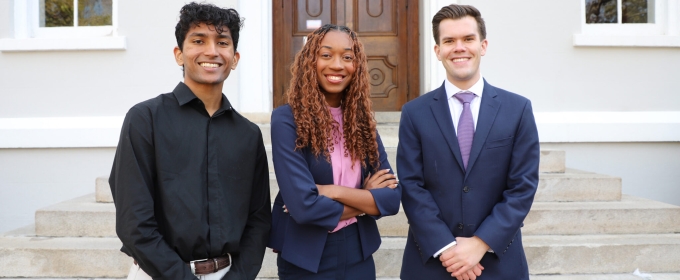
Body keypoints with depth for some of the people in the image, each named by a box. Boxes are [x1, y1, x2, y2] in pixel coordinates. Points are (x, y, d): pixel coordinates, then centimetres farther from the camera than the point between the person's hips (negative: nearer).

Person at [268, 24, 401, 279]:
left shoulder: (362, 120, 1)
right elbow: (303, 206, -22)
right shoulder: (287, 119, -14)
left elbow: (392, 198, -5)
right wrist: (366, 201, -10)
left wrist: (333, 192, -18)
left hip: (358, 256, 5)